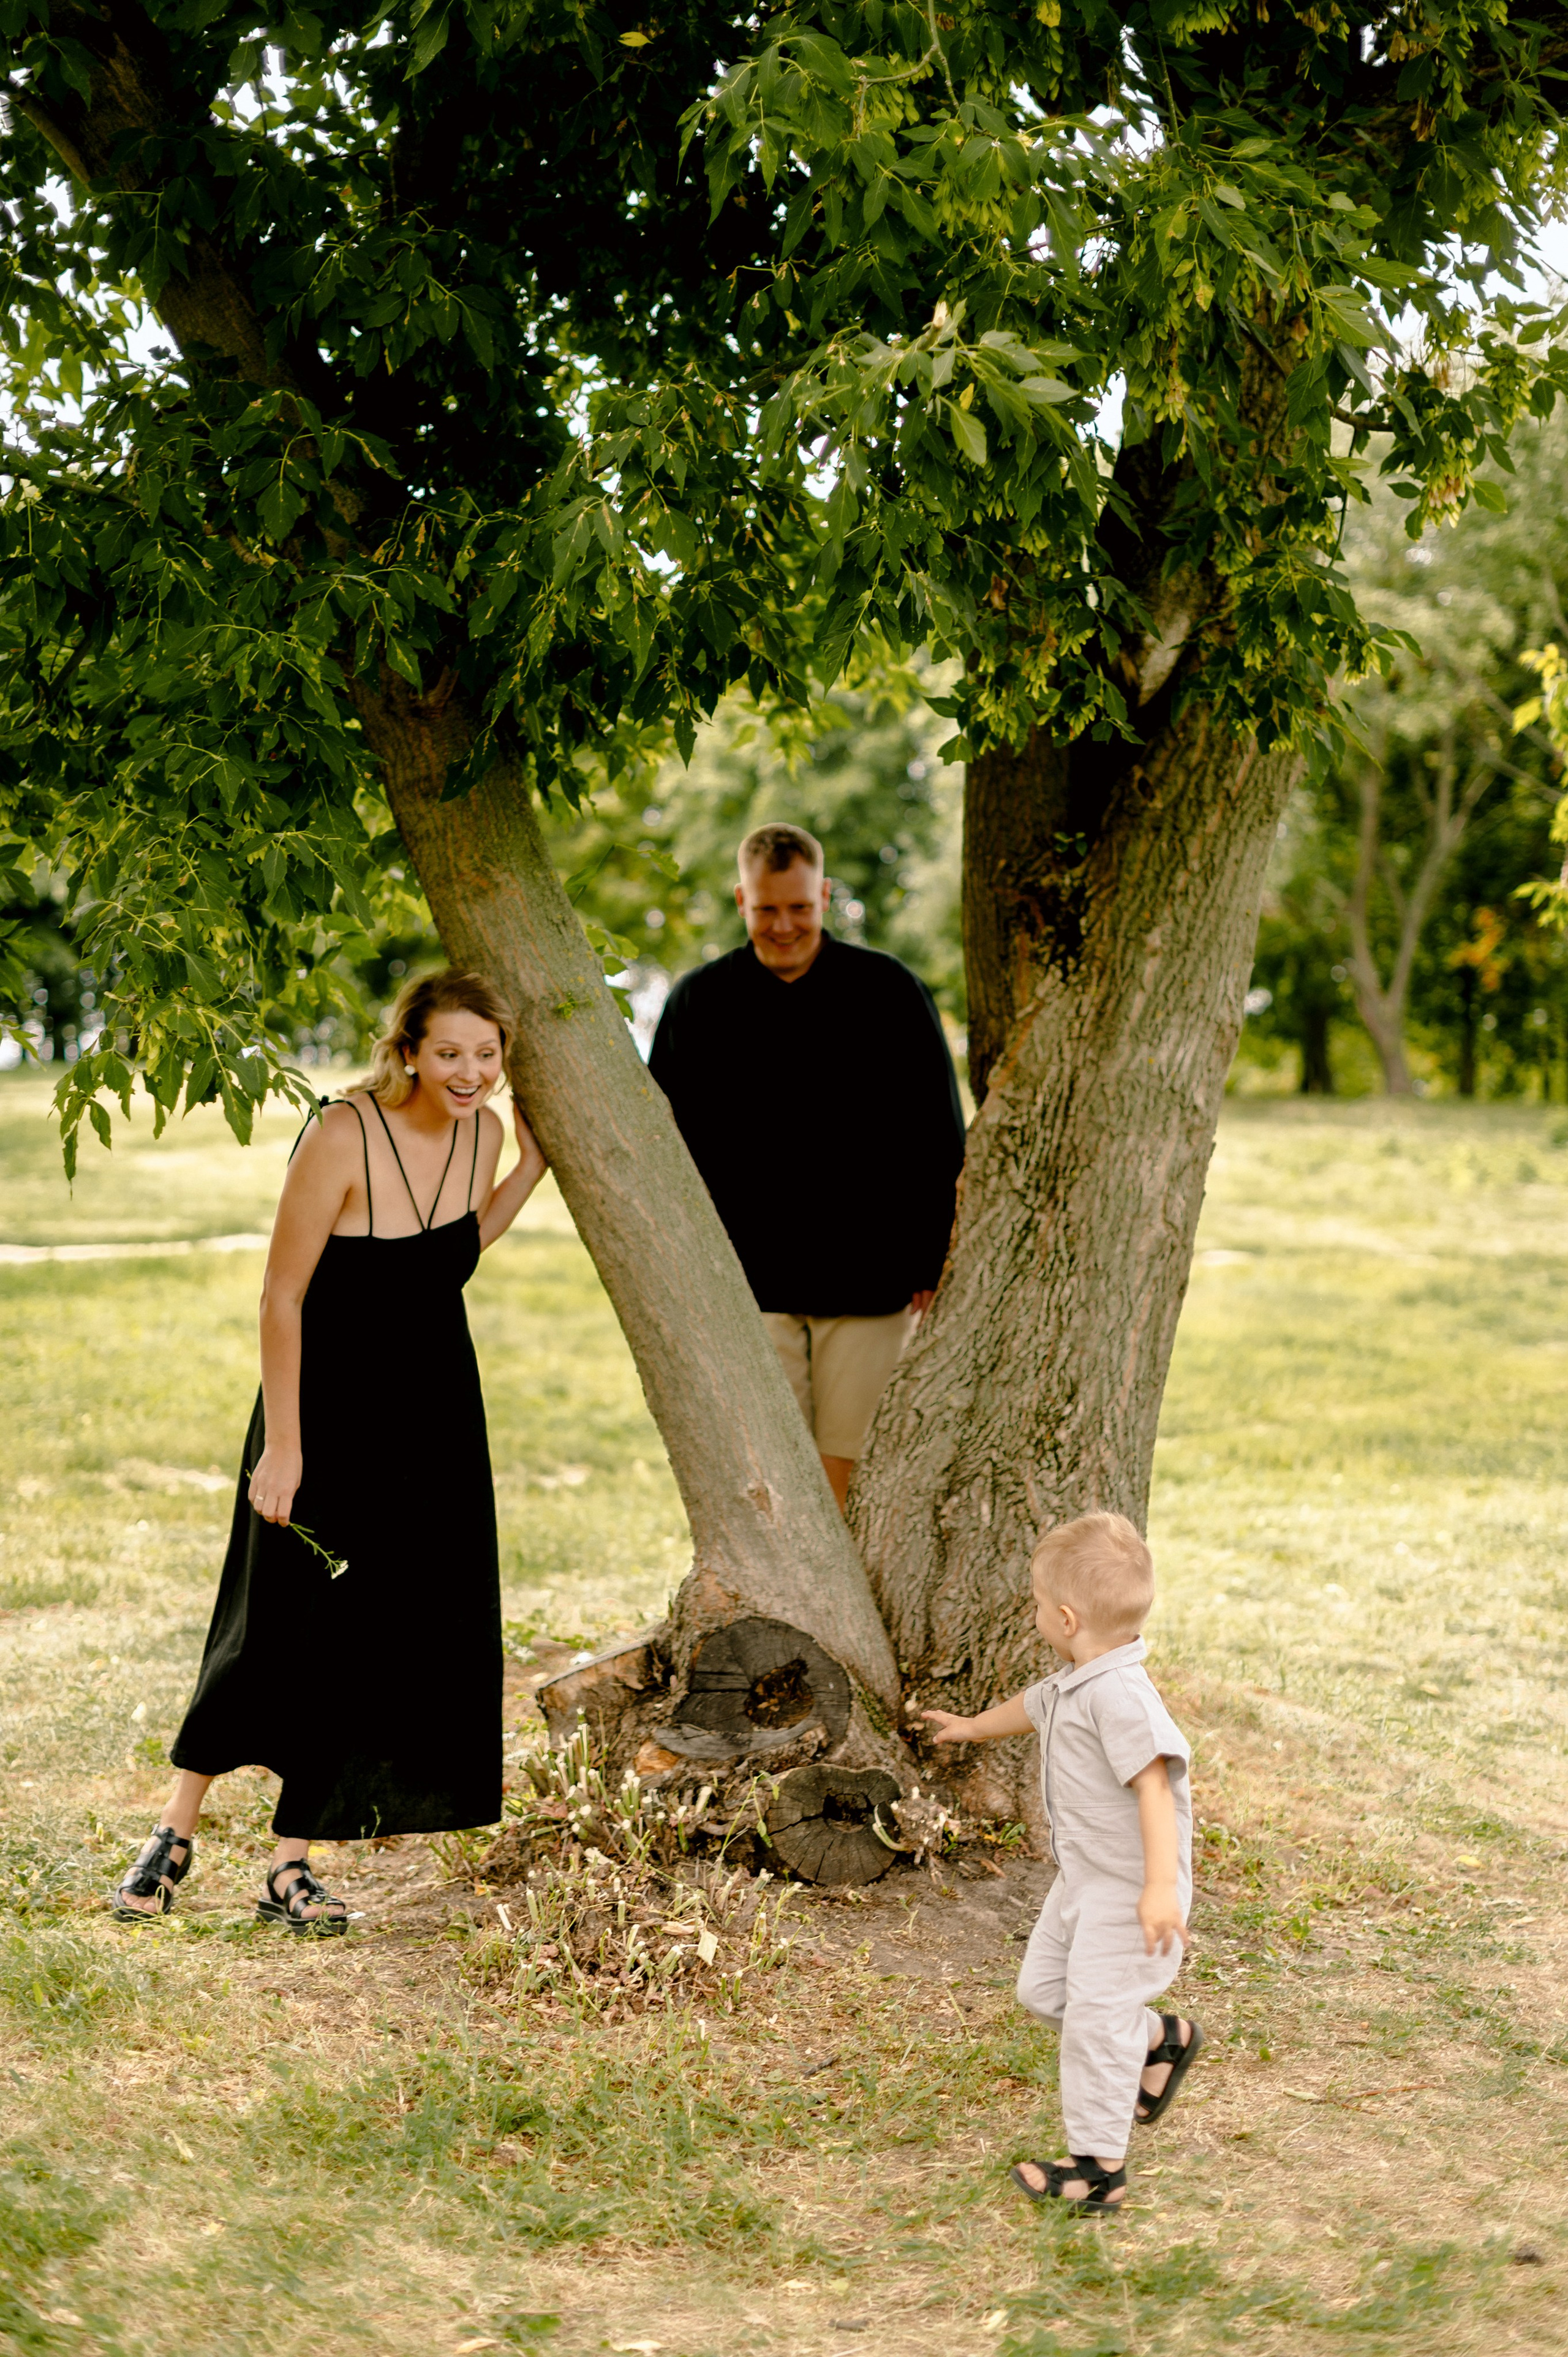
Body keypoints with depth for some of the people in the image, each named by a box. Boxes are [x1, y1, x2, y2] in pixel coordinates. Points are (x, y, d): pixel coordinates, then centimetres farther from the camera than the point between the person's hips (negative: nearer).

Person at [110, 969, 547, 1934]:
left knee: (381, 1630, 5)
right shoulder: (342, 1138, -22)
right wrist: (282, 1444, -17)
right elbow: (282, 1298, -17)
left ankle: (291, 1867, 15)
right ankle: (177, 1832, 21)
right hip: (330, 1404, -5)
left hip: (435, 1416, 6)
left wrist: (533, 1165, 5)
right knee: (278, 1627, 0)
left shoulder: (479, 1133, -3)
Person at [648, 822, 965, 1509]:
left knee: (851, 1464, 1)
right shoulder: (699, 1002, 6)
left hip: (869, 1281, -1)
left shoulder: (888, 991, 3)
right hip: (747, 1284, 1)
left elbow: (940, 1141, 6)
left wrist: (933, 1264, 0)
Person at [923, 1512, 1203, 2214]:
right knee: (1042, 1985, 17)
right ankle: (1161, 2039, 34)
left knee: (1096, 2016, -5)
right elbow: (1035, 1705, 29)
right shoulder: (1074, 1683, 6)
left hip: (1129, 1889, -10)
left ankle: (1099, 2166, 5)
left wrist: (1161, 1886, -39)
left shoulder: (1120, 1696, -27)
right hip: (1084, 1878, 10)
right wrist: (973, 1727, 48)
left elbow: (1155, 1784, -33)